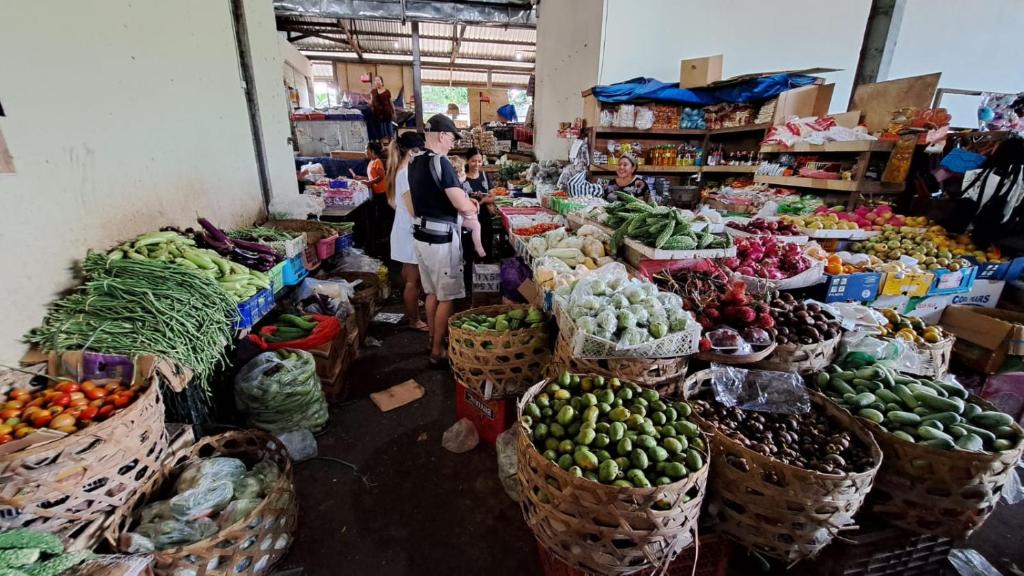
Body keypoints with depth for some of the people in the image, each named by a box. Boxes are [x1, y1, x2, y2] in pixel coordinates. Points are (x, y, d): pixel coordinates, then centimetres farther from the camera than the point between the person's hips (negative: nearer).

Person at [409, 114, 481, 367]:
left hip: (421, 235, 9)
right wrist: (472, 208, 0)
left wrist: (463, 203, 15)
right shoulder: (440, 162, -17)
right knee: (446, 297, 2)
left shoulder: (415, 162, 10)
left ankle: (433, 340, 32)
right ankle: (438, 352, 11)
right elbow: (462, 205, -22)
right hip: (441, 239, -8)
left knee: (432, 293, 19)